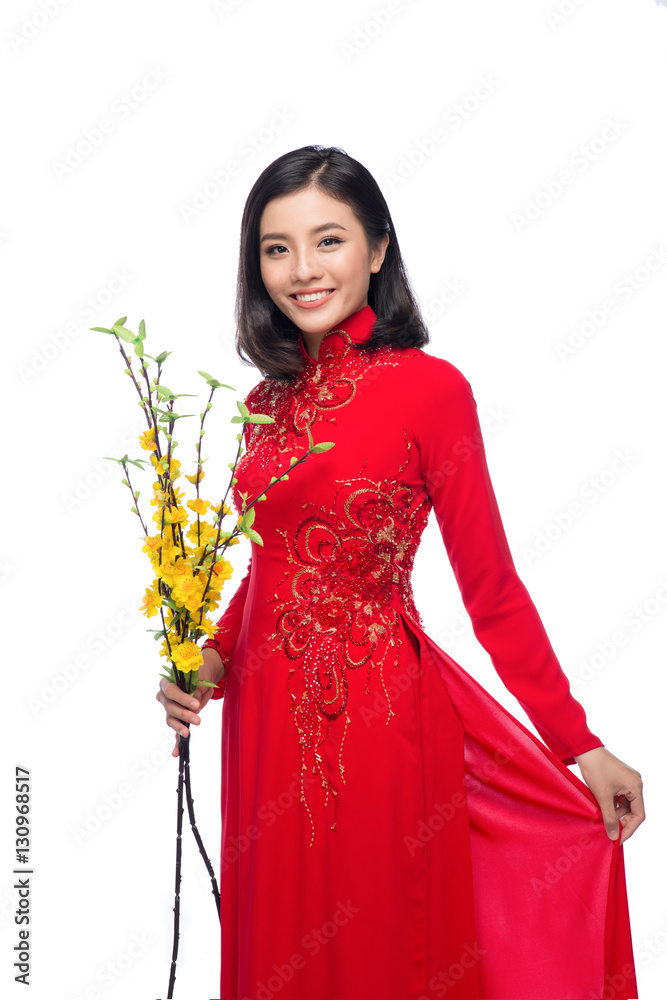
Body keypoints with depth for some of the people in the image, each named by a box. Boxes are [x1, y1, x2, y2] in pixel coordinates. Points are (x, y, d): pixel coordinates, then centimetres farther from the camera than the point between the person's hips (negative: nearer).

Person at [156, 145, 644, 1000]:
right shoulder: (271, 398, 5)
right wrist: (213, 659, -1)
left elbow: (492, 588, -10)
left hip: (381, 713, -5)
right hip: (269, 713, 6)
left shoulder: (429, 388, -11)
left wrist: (581, 747, -10)